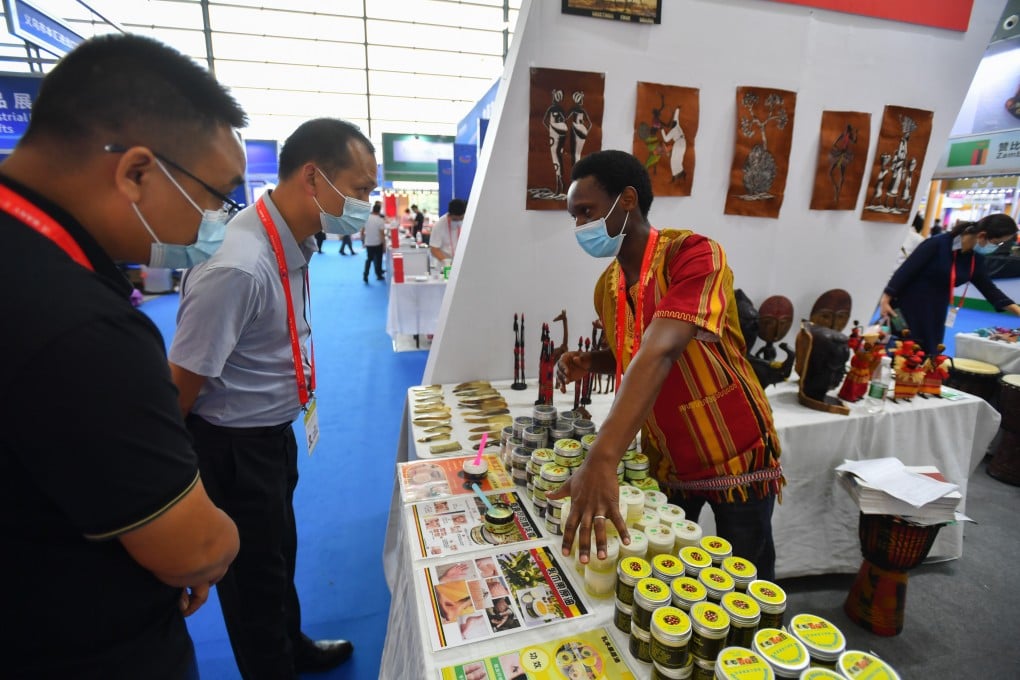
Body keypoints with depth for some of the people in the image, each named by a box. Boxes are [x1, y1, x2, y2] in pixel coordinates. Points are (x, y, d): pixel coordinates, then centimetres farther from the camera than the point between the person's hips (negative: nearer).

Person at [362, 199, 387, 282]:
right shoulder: (380, 220, -14)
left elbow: (362, 231, 3)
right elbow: (382, 234, -16)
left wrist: (363, 241, 16)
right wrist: (384, 245, -9)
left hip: (368, 243, 4)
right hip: (377, 243, -3)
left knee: (368, 259, 14)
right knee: (378, 259, 11)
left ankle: (365, 276, 4)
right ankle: (379, 276, 20)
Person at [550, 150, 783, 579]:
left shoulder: (694, 254, -23)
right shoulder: (607, 287, -2)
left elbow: (659, 353, -39)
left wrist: (601, 459, -49)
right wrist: (588, 363, -8)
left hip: (735, 456, -5)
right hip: (663, 460, 6)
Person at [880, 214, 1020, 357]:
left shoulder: (976, 258, 5)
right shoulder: (938, 243, -16)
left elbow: (988, 288, 13)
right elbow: (906, 270, -17)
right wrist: (885, 300, -21)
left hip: (936, 310, 7)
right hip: (909, 304, -7)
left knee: (928, 354, 9)